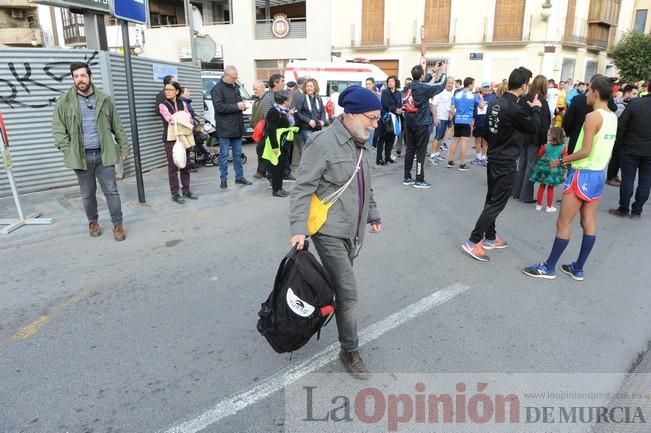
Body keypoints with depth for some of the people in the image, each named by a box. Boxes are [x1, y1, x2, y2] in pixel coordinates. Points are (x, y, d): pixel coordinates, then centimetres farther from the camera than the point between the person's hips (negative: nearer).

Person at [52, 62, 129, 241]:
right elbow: (58, 129, 1)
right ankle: (93, 222, 30)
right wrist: (68, 150, -9)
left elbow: (117, 126, 8)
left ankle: (118, 224, 12)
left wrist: (124, 147, 5)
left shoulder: (104, 99, 5)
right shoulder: (64, 102, 0)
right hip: (81, 156, 0)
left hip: (103, 154, 0)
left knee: (111, 190, 1)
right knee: (87, 193, 11)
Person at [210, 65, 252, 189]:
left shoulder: (235, 86, 13)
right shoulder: (217, 89, -10)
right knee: (224, 154, -1)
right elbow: (219, 106, -21)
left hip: (237, 127, 7)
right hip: (225, 128, -7)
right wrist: (236, 106, -20)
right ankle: (223, 179, 6)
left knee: (238, 154, 13)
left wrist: (243, 106, 3)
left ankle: (239, 176, 21)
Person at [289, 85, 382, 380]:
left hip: (354, 231, 8)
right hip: (330, 232, -8)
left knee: (338, 286, 16)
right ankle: (350, 351, 14)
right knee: (348, 293, -4)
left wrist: (373, 214, 27)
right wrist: (298, 228, -24)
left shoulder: (361, 143, 9)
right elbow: (303, 189, -17)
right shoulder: (324, 143, -17)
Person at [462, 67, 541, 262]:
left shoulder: (495, 103, 3)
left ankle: (490, 237, 26)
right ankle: (473, 241, -5)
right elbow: (533, 128, -7)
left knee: (492, 199, 16)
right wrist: (536, 109, 6)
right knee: (497, 203, -3)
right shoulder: (515, 109, -22)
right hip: (506, 163, -9)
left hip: (493, 159, 9)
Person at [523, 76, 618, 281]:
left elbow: (585, 151, -20)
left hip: (583, 174, -9)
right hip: (599, 173, 9)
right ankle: (578, 268, 20)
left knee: (563, 223, -2)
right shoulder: (612, 117, 10)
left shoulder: (593, 117, -17)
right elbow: (603, 148, 14)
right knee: (589, 223, 11)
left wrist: (561, 161, -9)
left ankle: (549, 267, 6)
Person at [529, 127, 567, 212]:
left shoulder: (545, 146, -12)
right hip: (554, 170, 0)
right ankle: (549, 206, 15)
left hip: (544, 168, 0)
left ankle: (539, 205, 19)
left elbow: (539, 156, 0)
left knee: (542, 186, 14)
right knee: (550, 188, 10)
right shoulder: (563, 148, -7)